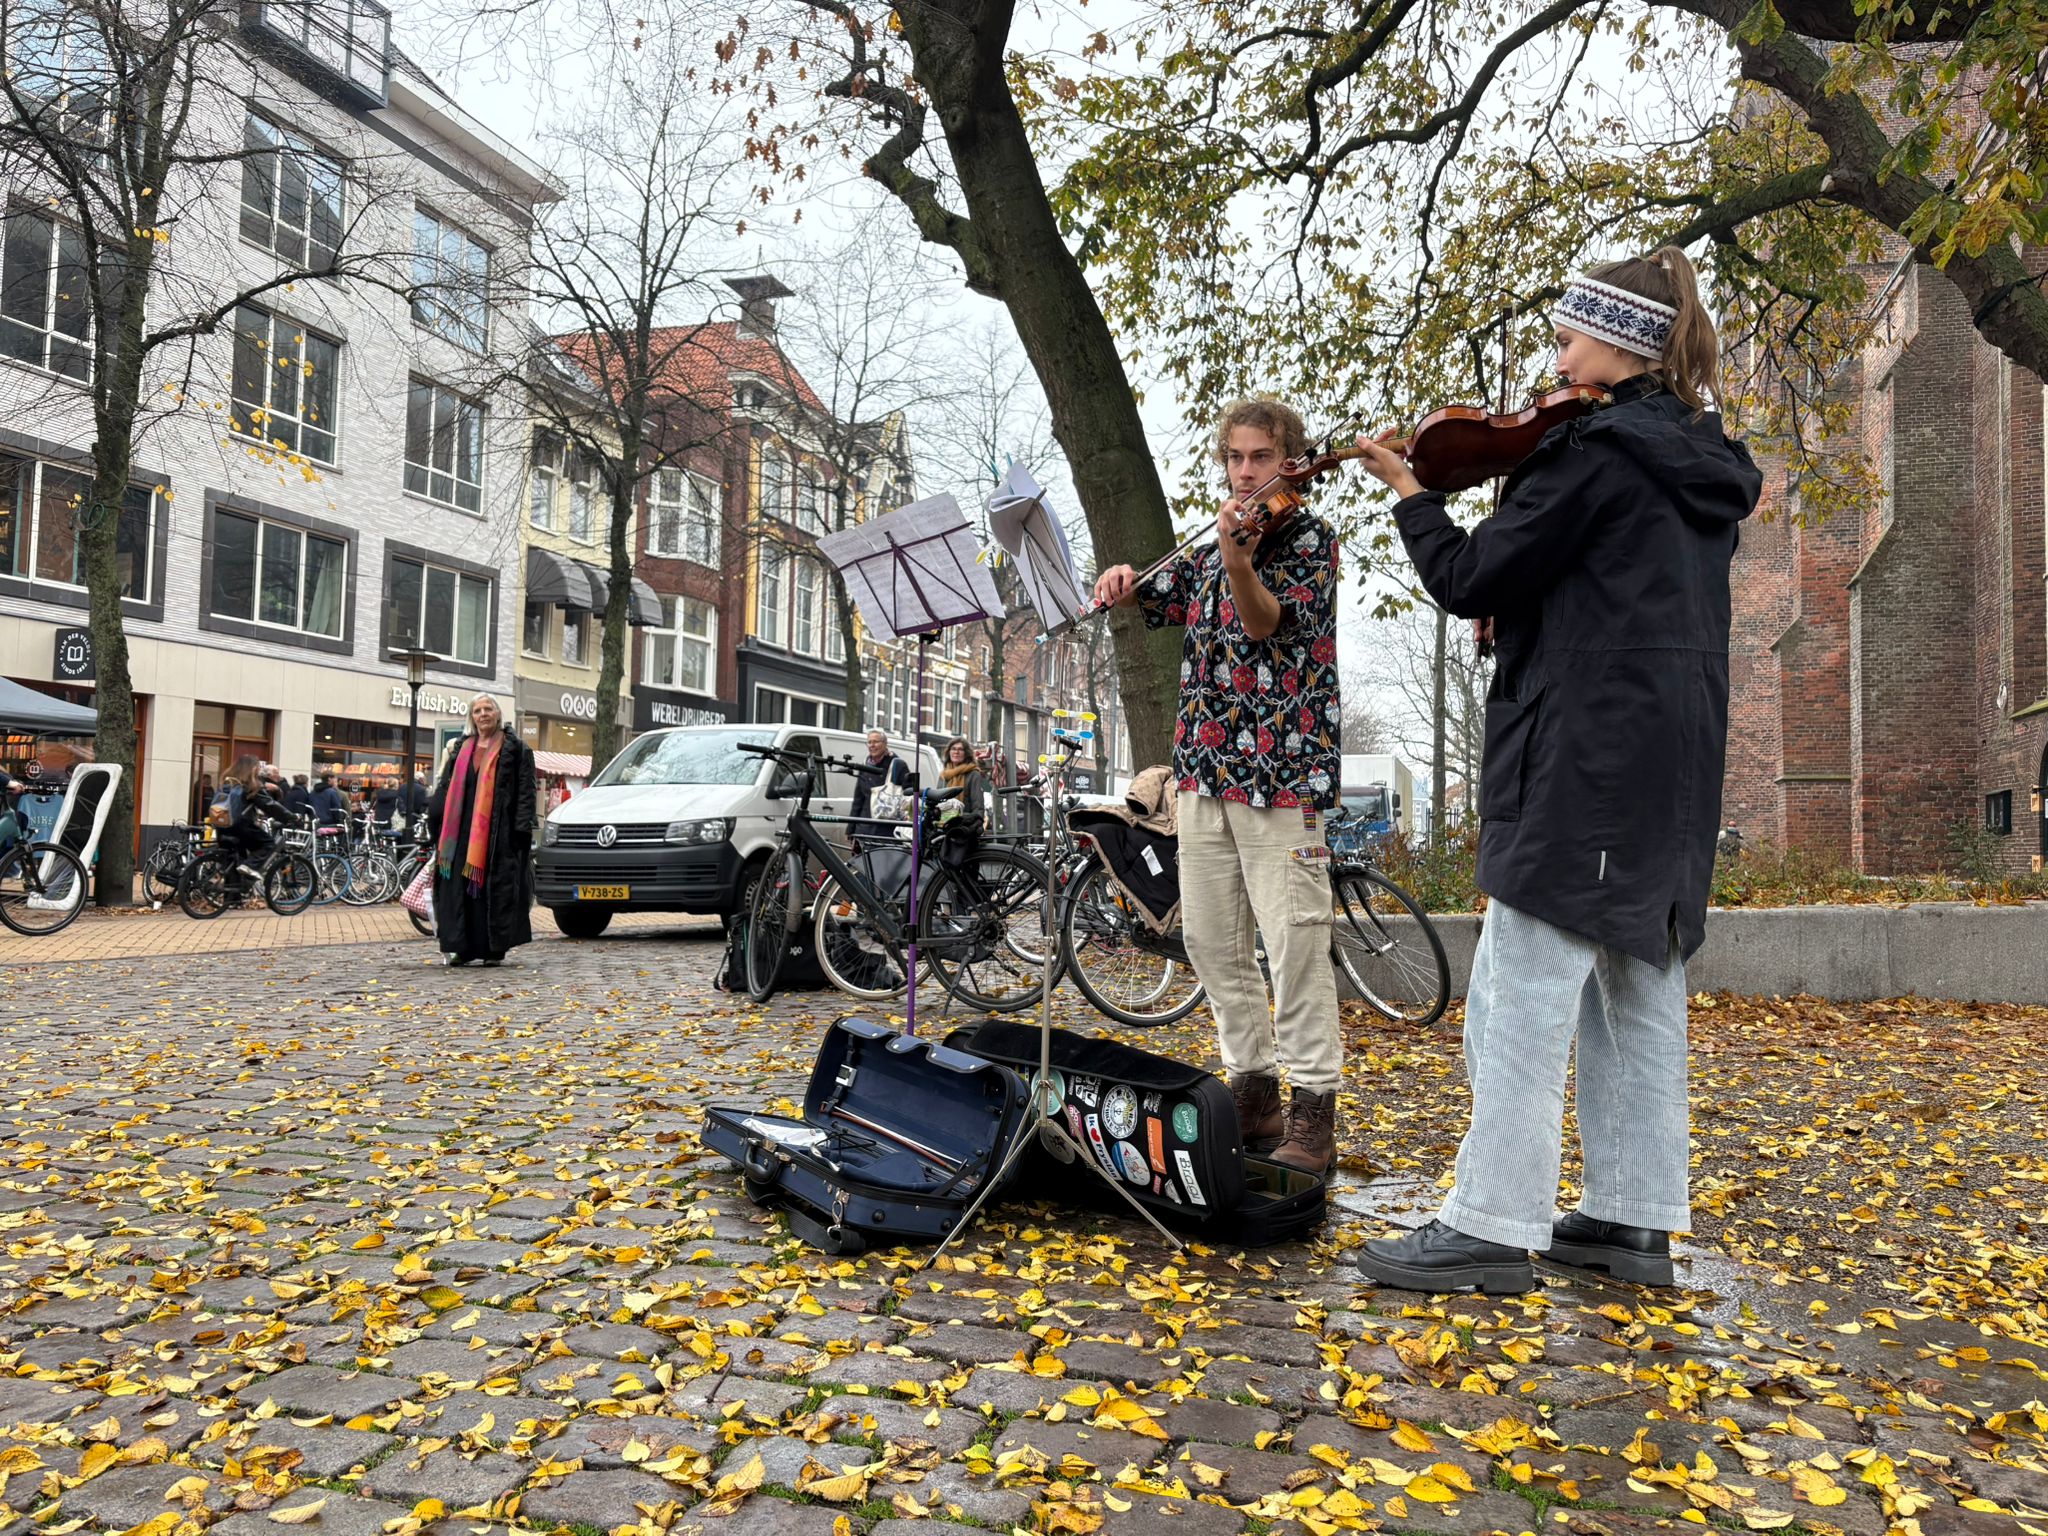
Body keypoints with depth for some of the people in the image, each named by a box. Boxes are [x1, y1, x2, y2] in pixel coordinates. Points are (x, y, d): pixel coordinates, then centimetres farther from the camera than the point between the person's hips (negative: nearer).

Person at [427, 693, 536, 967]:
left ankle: (496, 948, 4)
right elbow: (445, 787, 16)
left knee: (497, 887, -3)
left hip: (499, 831, -5)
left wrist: (522, 827, -14)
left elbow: (526, 791, -4)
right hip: (463, 829, 5)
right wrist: (433, 817, 3)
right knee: (460, 888, 1)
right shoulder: (462, 749, 17)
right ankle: (465, 947, 7)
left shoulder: (515, 749, 2)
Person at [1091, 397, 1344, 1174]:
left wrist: (1238, 562, -35)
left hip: (1279, 765, -7)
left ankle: (1313, 1110, -1)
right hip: (1205, 762, 7)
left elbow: (1269, 623, -15)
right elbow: (1148, 594, 20)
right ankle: (1254, 1092, 20)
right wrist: (1120, 578, -4)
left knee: (1294, 942, -9)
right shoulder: (1209, 553, 18)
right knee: (1211, 939, 9)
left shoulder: (1309, 537, -1)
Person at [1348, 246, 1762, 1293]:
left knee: (1521, 994, -7)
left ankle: (1491, 1226, -2)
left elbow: (1470, 580, -11)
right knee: (1637, 990, 12)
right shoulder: (1701, 464, 17)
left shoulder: (1594, 450, -11)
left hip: (1588, 755, -9)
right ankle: (1635, 1217, 19)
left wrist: (1407, 490, 3)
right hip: (1676, 762, 10)